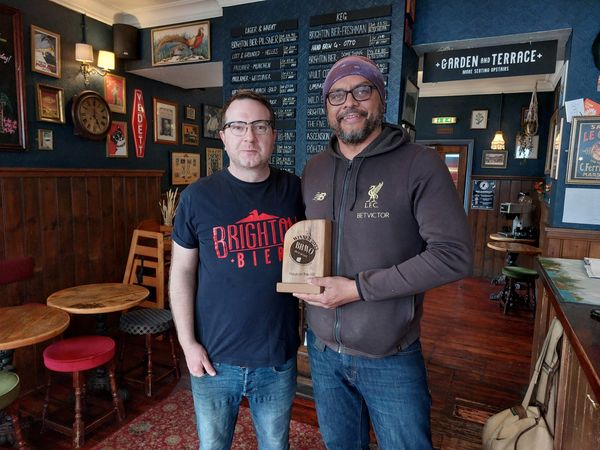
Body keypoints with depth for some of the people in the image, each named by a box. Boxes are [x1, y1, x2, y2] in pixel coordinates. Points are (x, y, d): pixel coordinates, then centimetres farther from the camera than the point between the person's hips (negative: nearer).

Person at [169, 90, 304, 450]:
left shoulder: (295, 190, -4)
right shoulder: (198, 196, -9)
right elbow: (182, 272, -3)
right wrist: (188, 343, -6)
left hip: (279, 357, 1)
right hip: (215, 357, -1)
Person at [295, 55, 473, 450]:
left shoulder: (419, 163, -13)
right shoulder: (313, 170, 3)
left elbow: (454, 254, -20)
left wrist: (359, 288, -21)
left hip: (391, 358, -4)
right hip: (323, 350, 5)